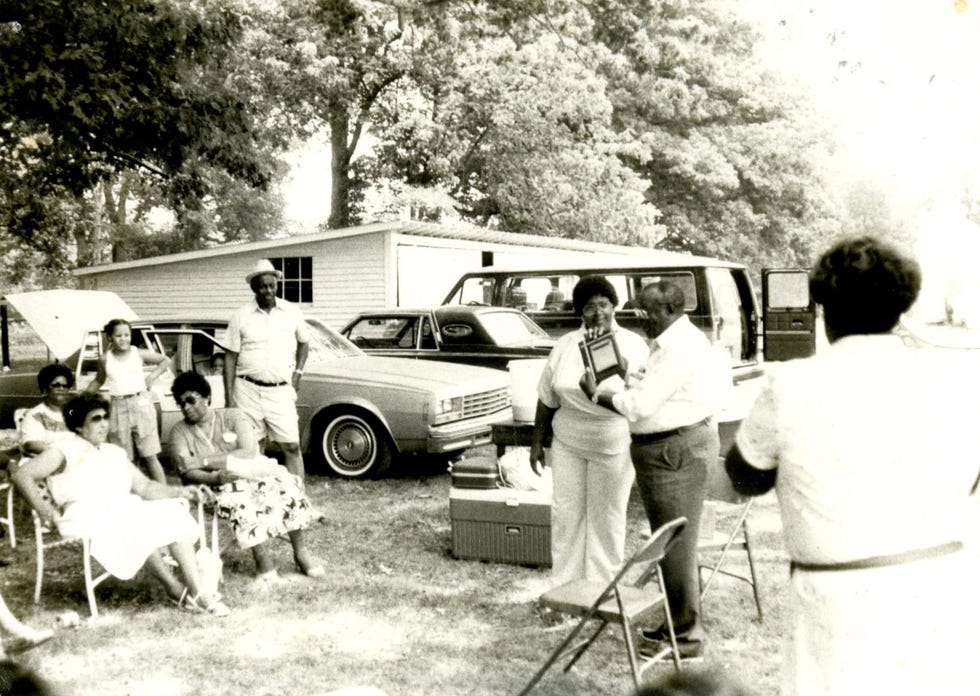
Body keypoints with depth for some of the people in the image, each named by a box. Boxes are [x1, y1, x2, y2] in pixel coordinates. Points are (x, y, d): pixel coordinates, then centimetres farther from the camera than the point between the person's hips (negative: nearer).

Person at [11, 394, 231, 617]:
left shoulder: (115, 452, 25)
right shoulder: (66, 450, 5)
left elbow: (144, 486, 20)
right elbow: (22, 475, -5)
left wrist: (180, 491, 3)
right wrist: (48, 513, -14)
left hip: (127, 512, 7)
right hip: (89, 517, -6)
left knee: (176, 515, -15)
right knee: (138, 528, -32)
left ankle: (196, 593, -20)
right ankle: (175, 591, -21)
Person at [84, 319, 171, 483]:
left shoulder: (139, 354, 3)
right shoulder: (105, 359, 7)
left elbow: (166, 360, 15)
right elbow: (98, 381, 23)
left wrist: (152, 377, 4)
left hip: (140, 403, -1)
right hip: (118, 408, 1)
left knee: (150, 456, -2)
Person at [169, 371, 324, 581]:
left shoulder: (231, 416, 4)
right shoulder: (179, 432, 4)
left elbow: (249, 453, -11)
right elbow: (188, 472, -10)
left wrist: (205, 461, -14)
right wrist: (216, 478, -31)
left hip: (252, 472, 1)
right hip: (218, 485, -1)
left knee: (284, 483, -28)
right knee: (238, 498, -36)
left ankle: (300, 551, -17)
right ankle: (261, 558, -26)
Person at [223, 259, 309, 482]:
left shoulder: (291, 312, 5)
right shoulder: (241, 317, 0)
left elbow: (303, 343, 21)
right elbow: (230, 358, 2)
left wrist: (297, 373, 6)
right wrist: (229, 399, -3)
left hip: (281, 391, 1)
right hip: (248, 390, -1)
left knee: (292, 447, -3)